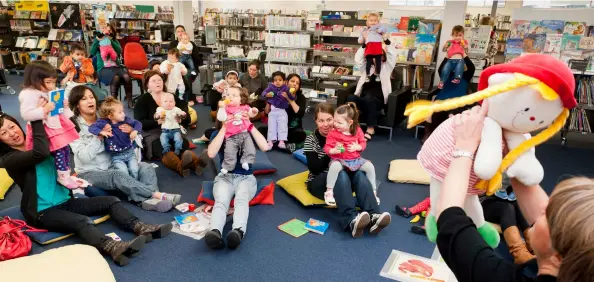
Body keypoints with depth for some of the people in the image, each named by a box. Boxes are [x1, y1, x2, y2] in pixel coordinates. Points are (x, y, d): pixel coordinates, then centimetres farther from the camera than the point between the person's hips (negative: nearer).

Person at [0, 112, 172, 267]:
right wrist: (38, 118, -22)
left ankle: (141, 228, -27)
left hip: (65, 201, 8)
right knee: (82, 221, -35)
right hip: (42, 212, -8)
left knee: (111, 201, -7)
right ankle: (113, 249, -59)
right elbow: (40, 153, -31)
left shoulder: (33, 141, 12)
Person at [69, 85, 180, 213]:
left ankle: (151, 199, -44)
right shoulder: (74, 126, -5)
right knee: (117, 175, -35)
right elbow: (84, 157, -17)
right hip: (90, 173, -5)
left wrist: (131, 131, -10)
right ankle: (157, 195, -38)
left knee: (146, 167, -18)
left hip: (113, 166, 5)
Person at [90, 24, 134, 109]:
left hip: (116, 66, 3)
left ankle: (130, 101, -21)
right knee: (116, 78, -36)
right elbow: (92, 53, -7)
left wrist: (111, 41, -14)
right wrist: (97, 40, -14)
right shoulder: (98, 41, 9)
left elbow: (119, 51, -5)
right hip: (103, 68, -2)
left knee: (126, 77, -30)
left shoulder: (115, 41, 16)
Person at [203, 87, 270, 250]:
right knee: (221, 201, -33)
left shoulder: (248, 132, 10)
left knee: (241, 198, -35)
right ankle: (215, 232, -60)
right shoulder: (219, 132, 10)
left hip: (246, 177, 0)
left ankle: (238, 232, -61)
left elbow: (265, 147, -11)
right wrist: (225, 127, -12)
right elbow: (211, 154, -11)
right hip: (224, 177, 1)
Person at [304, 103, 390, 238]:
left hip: (341, 180, 4)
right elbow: (314, 168, -17)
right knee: (340, 175, -36)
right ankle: (351, 220, -55)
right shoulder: (311, 140, -5)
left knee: (359, 174, -28)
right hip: (319, 182, -4)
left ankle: (372, 216, -47)